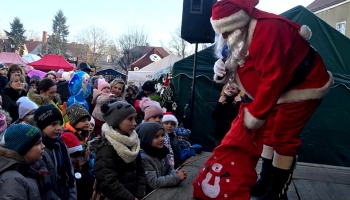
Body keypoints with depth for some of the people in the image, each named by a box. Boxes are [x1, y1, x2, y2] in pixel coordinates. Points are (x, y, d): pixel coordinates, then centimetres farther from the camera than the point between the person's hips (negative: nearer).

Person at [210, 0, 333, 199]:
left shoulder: (268, 31, -33)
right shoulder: (245, 33, -1)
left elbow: (273, 79, -33)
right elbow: (249, 70, 6)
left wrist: (255, 114, -25)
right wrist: (226, 72, -14)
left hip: (305, 85, -10)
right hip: (284, 86, 10)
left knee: (283, 137, -9)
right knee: (270, 131, 12)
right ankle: (266, 181, 25)